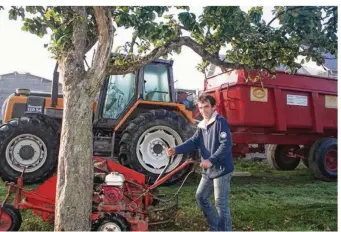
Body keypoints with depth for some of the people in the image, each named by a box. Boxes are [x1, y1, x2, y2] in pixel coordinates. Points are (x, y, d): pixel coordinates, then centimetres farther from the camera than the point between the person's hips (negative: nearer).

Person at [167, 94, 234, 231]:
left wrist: (211, 160, -32)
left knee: (221, 203, -3)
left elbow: (226, 144, -23)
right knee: (201, 196, 17)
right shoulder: (202, 125, 12)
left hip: (221, 169, -9)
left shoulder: (220, 122, -14)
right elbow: (194, 142, 2)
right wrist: (176, 150, -13)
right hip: (208, 170, 9)